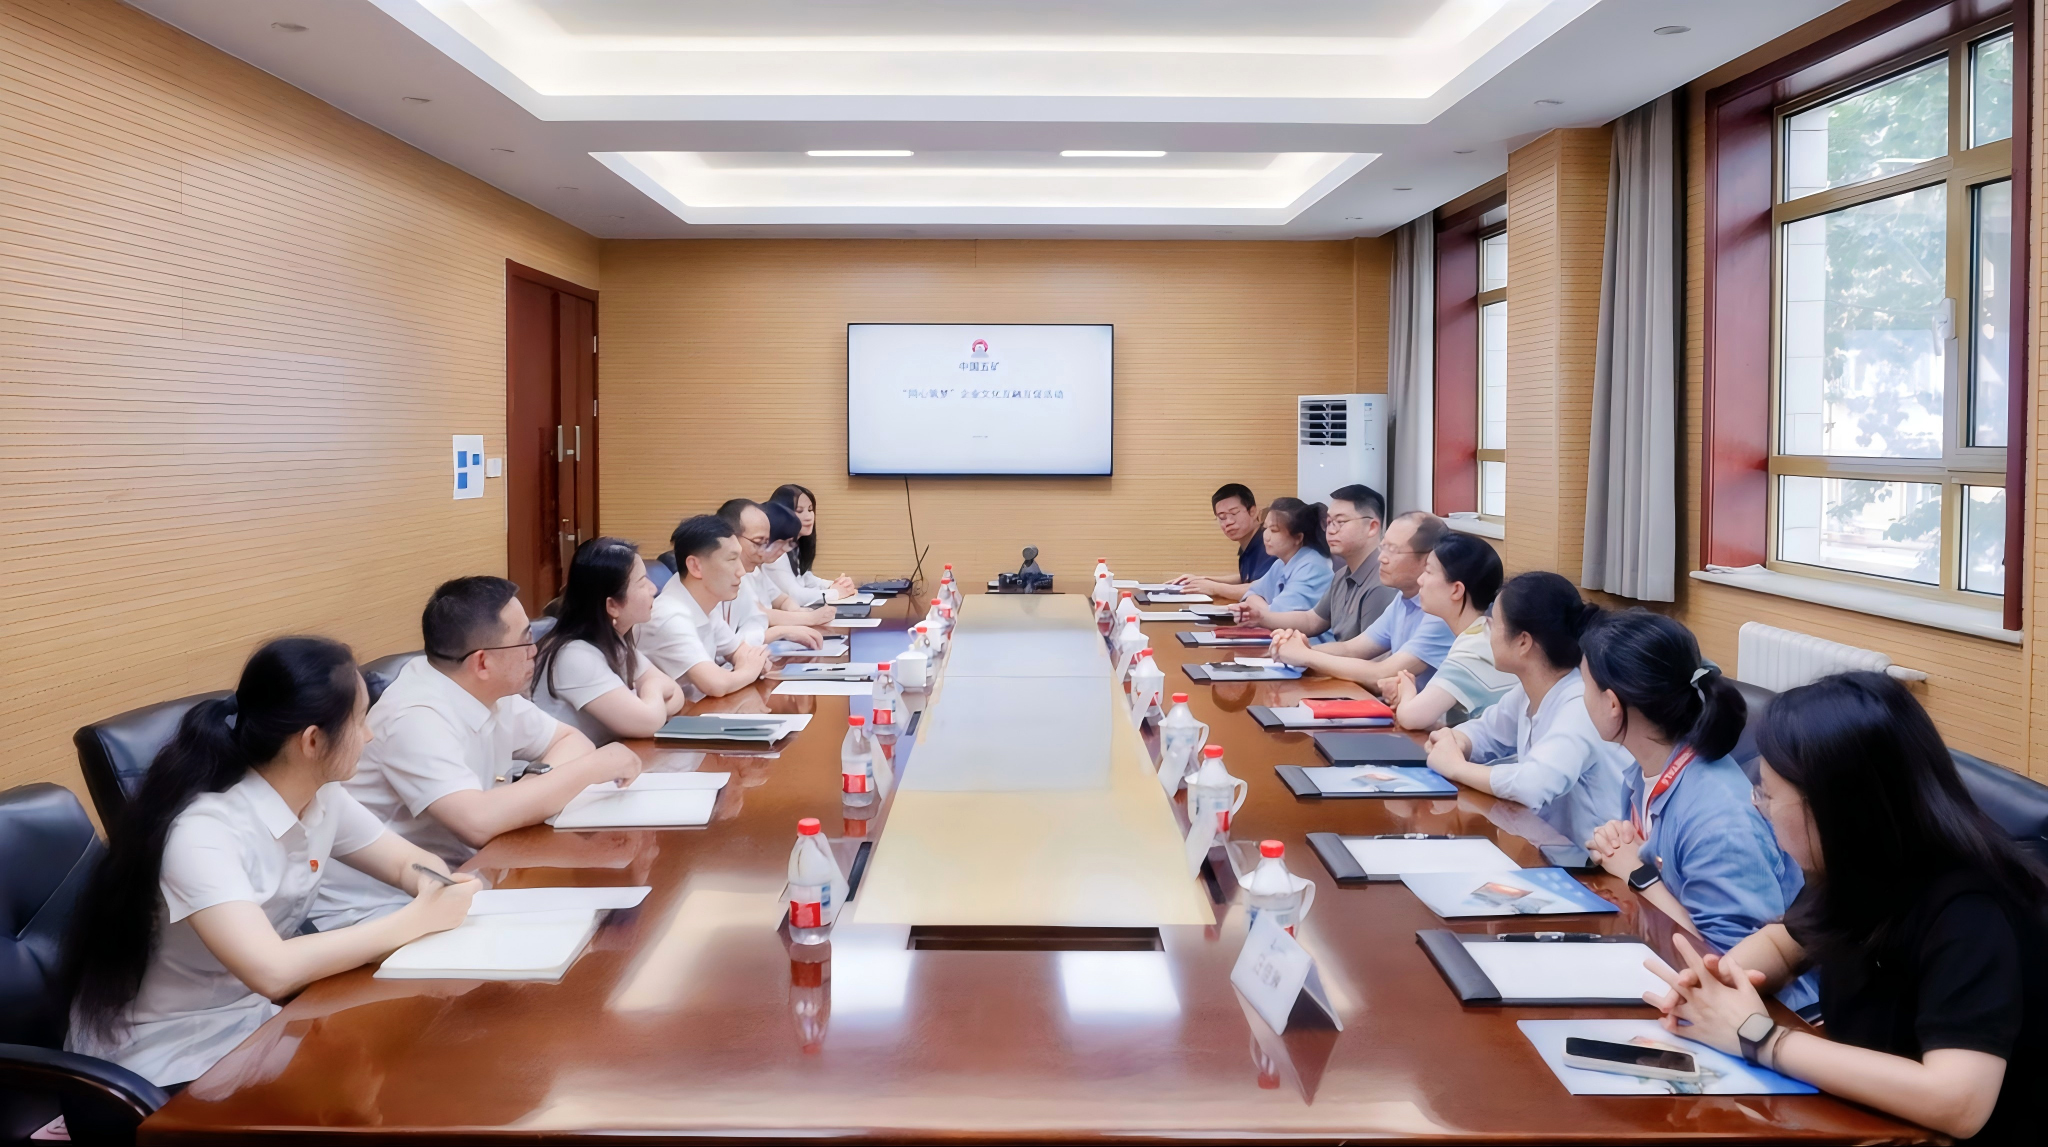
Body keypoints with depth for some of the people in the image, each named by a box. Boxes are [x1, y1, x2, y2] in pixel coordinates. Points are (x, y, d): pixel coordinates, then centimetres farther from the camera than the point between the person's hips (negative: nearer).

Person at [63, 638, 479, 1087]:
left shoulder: (323, 797, -5)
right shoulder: (203, 831, -28)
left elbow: (408, 862, 6)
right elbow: (272, 971, -38)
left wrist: (436, 890, -17)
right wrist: (416, 920, -30)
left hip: (249, 1022, 7)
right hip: (163, 1062, -7)